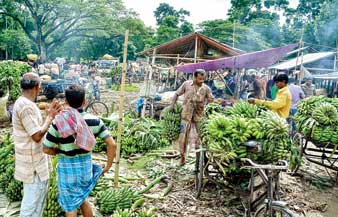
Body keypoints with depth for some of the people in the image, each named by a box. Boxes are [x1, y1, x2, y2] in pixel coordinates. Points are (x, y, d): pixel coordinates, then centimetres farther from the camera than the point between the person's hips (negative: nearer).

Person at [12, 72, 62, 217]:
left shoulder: (23, 103, 10)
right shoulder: (26, 106, -22)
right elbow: (37, 136, -23)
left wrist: (50, 115, 8)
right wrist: (50, 117, -13)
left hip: (35, 158, 10)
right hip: (32, 161, -10)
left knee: (39, 193, 21)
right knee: (33, 198, 1)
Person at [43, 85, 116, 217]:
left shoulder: (59, 122, -15)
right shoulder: (95, 120, -8)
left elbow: (46, 149, -9)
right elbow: (111, 144, -12)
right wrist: (108, 166, 0)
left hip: (67, 168, -3)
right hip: (86, 166, 4)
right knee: (81, 199, 28)